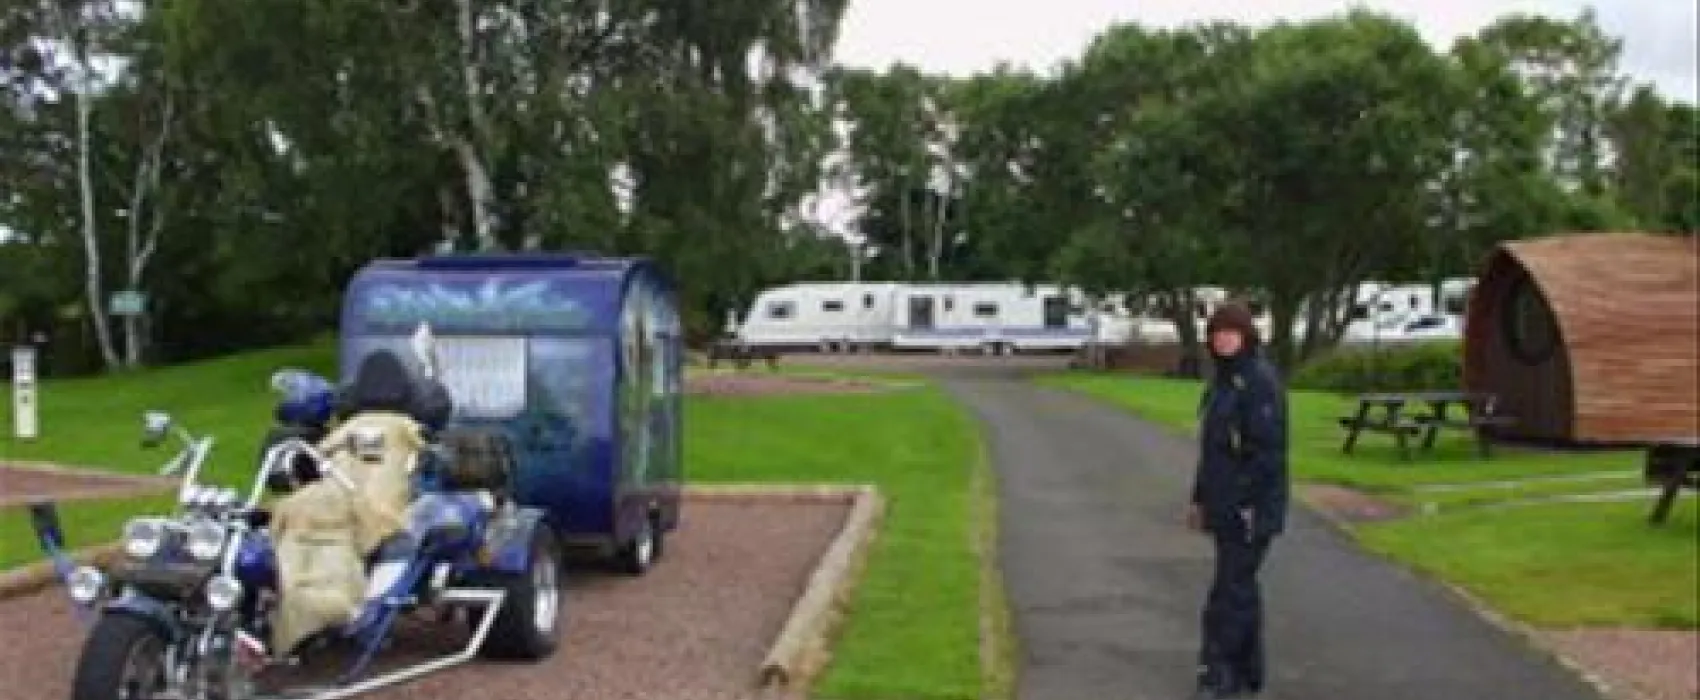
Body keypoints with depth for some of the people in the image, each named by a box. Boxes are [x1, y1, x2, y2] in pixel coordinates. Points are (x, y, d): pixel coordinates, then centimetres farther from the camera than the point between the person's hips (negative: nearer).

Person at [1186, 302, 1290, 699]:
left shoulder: (1260, 380, -14)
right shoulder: (1222, 379, 14)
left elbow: (1267, 448, -20)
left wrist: (1249, 503, -22)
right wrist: (1200, 497, 17)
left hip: (1249, 509, -9)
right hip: (1223, 507, 9)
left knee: (1231, 590, -7)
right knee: (1240, 588, 14)